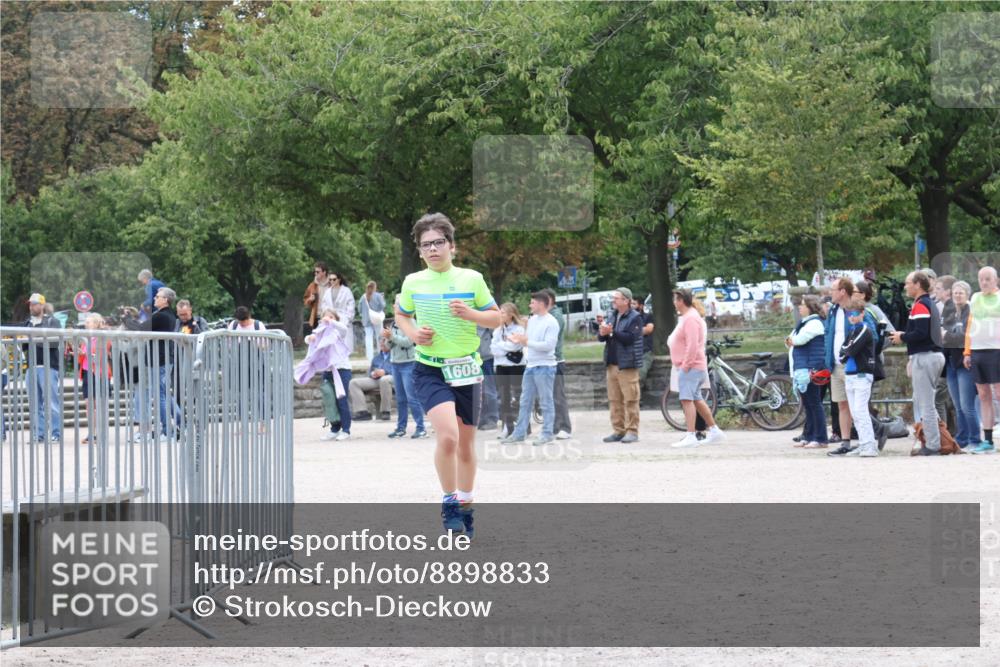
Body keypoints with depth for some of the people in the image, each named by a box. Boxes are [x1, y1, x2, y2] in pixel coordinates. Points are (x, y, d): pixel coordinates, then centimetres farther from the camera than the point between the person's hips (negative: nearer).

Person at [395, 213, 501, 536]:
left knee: (466, 443, 11)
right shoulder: (413, 283, 1)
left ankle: (465, 505, 31)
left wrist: (470, 314, -13)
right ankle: (449, 501, -3)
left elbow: (496, 318, 7)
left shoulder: (472, 279, 0)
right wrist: (413, 333, -2)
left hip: (466, 369, 2)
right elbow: (401, 314, 19)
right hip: (430, 370, -2)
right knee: (447, 435, -22)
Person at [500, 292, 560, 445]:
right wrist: (519, 339, 0)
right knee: (525, 401, 11)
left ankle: (547, 433, 5)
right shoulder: (532, 320, 14)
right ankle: (519, 433, 15)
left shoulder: (551, 322, -11)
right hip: (530, 365, 8)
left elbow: (549, 345, -19)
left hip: (544, 367, -8)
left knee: (546, 402, -1)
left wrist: (527, 342, -18)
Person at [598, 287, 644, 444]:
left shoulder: (634, 318, -7)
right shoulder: (611, 316, 15)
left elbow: (630, 338, -18)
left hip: (627, 365, -7)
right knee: (614, 400, 8)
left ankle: (632, 431, -2)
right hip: (611, 364, 7)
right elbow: (601, 338, 15)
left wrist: (612, 332, -18)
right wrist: (602, 333, -8)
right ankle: (618, 430, 14)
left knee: (630, 400, -6)